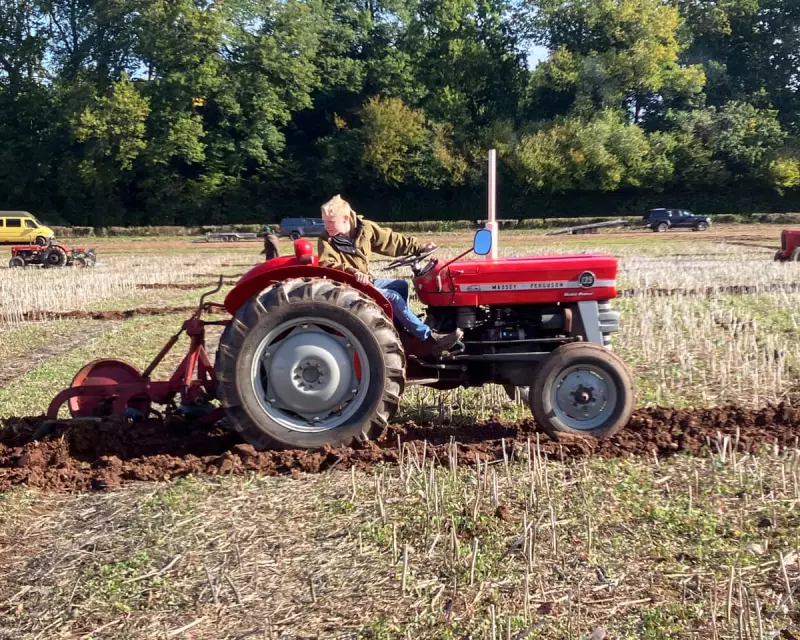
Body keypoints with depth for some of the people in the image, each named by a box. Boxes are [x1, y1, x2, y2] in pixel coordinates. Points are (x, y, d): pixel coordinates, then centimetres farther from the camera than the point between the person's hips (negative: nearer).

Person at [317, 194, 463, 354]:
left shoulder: (364, 228, -2)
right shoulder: (326, 241, -15)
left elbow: (391, 241, 3)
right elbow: (328, 265, -31)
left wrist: (420, 248, 2)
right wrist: (354, 273, -46)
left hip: (366, 282, 8)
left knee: (401, 285, 10)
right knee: (393, 297, -19)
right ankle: (430, 338, -18)